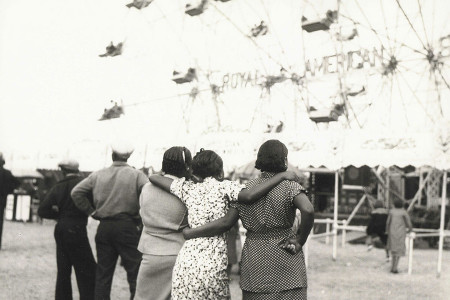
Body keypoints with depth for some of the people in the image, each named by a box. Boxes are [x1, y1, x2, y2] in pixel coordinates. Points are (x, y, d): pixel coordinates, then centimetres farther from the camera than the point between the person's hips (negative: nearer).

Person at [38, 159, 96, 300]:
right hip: (76, 229, -6)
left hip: (61, 229, 6)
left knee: (63, 270, 13)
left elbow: (42, 210, 3)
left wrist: (59, 213, 14)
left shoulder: (58, 187, 5)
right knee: (86, 269, 0)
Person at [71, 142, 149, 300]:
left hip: (104, 227, 4)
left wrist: (91, 211, 8)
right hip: (128, 227, -4)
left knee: (102, 274, 11)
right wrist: (141, 220, -5)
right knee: (134, 271, -2)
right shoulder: (137, 175, -2)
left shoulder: (98, 175, 8)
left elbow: (76, 192, 5)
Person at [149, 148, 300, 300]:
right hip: (213, 263, -4)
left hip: (186, 259, 4)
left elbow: (153, 177, 19)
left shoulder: (187, 188, 11)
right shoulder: (224, 187, 0)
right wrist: (282, 175, -11)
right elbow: (249, 196, -19)